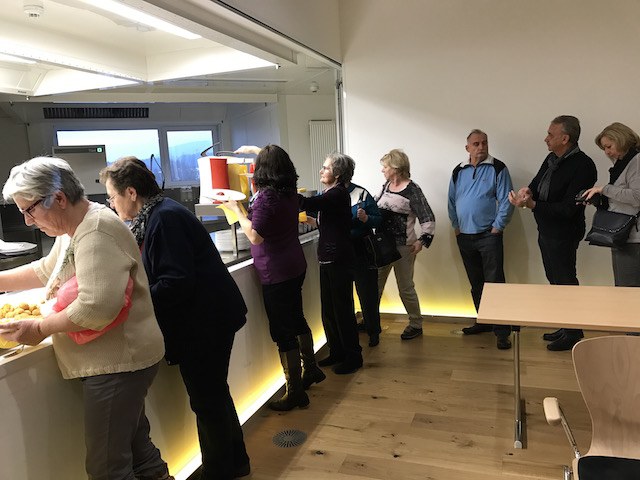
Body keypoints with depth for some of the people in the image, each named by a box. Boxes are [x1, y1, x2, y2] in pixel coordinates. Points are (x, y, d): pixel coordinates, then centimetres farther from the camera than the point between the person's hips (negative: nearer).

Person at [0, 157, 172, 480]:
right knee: (136, 447, 21)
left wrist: (40, 329, -16)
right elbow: (45, 270, 29)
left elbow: (97, 307, -30)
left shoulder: (96, 233, -21)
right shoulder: (74, 230, 12)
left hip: (117, 362, -10)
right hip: (113, 361, 10)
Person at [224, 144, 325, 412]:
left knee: (283, 332, 0)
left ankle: (295, 393, 10)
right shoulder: (289, 190, 5)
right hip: (295, 267, 9)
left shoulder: (266, 197, -20)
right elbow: (276, 160, 26)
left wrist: (237, 209, -10)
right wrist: (254, 149, 38)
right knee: (297, 320, 24)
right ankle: (311, 370, 40)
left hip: (276, 274, -9)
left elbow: (255, 237, -21)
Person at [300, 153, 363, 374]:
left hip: (338, 258, -10)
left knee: (342, 308, 0)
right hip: (327, 257, 10)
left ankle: (353, 356, 13)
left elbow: (307, 203, -30)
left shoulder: (337, 194, -15)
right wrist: (313, 221, 12)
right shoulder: (331, 194, 14)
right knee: (328, 309, 15)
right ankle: (337, 352, 28)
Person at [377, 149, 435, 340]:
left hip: (403, 246, -7)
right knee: (375, 284, 14)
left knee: (405, 287, 4)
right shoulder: (386, 185, 7)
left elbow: (428, 219, -13)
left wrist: (422, 241, -19)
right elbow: (377, 209, 16)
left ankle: (416, 324, 22)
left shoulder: (412, 190, -13)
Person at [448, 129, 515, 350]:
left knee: (495, 283, -7)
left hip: (488, 236, -5)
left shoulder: (497, 168, -5)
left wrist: (497, 228, -12)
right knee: (475, 283, 14)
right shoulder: (459, 171, 8)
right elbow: (452, 201, 15)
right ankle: (484, 321, 28)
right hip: (464, 237, 5)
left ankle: (502, 330, -1)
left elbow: (506, 201, -9)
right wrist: (456, 227, 9)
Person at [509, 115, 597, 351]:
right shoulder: (552, 159, 6)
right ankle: (564, 327, 33)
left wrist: (531, 204, -27)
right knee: (555, 281, 18)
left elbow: (567, 209, -24)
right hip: (546, 231, 9)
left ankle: (574, 333, 20)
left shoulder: (582, 166, -20)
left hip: (563, 235, -9)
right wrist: (527, 190, -13)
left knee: (565, 282, 3)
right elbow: (536, 184, 11)